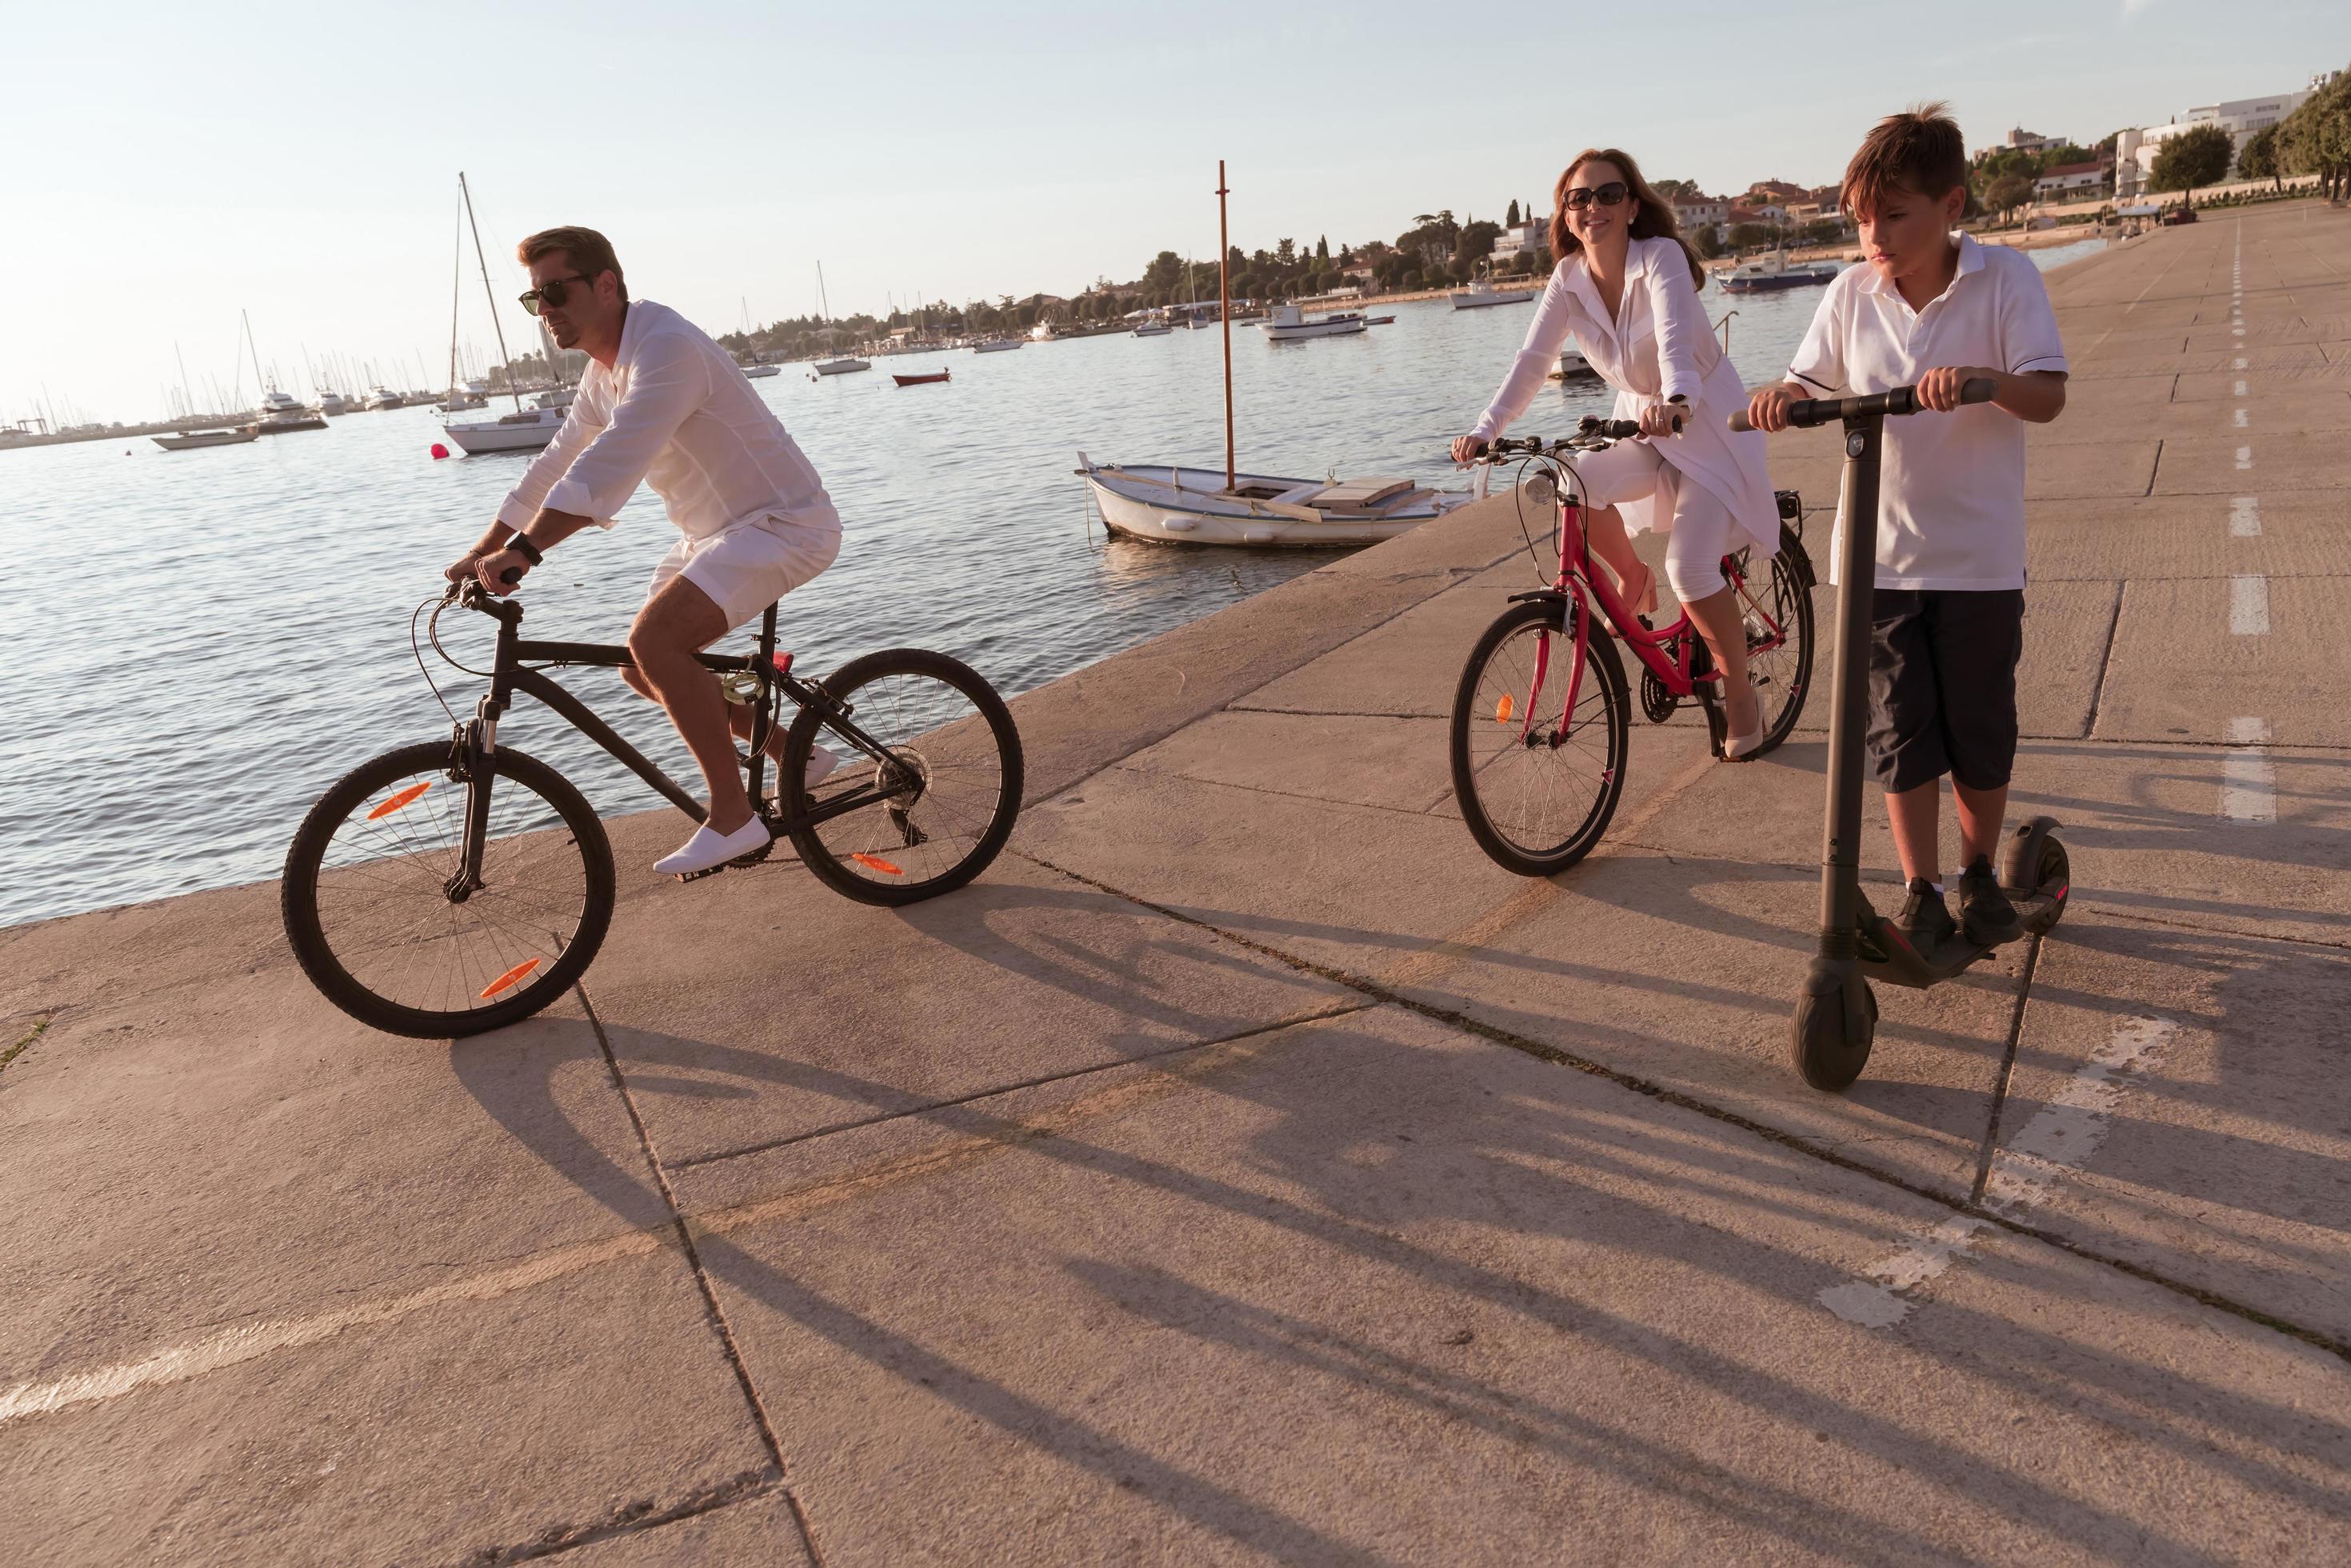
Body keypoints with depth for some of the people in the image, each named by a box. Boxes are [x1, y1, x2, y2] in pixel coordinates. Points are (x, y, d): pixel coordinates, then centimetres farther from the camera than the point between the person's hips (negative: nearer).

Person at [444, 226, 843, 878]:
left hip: (781, 523, -10)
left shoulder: (666, 347, -22)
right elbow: (554, 466, 17)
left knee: (655, 639, -27)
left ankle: (732, 814, -16)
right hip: (714, 531, 10)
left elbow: (608, 465, -34)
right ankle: (793, 752, 22)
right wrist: (481, 553, 14)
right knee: (645, 666, 8)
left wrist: (522, 550, -39)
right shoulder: (605, 369, 9)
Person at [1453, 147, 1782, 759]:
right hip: (1640, 427, 5)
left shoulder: (1660, 256, -20)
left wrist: (1677, 399, -58)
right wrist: (1486, 430, -30)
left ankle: (1740, 695, 3)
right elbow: (1533, 359, -15)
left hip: (1707, 423, -5)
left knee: (1690, 567, -20)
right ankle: (1632, 578, 5)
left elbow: (1675, 335, -38)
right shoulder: (1569, 278, -6)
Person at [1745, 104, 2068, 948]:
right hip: (1879, 553, 2)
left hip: (1979, 555, -1)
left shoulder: (2006, 278, -6)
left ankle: (1979, 872, 31)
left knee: (1981, 730, 9)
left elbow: (2048, 396, -12)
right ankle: (1919, 890, 17)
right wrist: (1779, 398, -18)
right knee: (1901, 730, 4)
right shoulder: (1852, 292, 0)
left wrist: (1982, 380, -33)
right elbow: (1811, 387, 6)